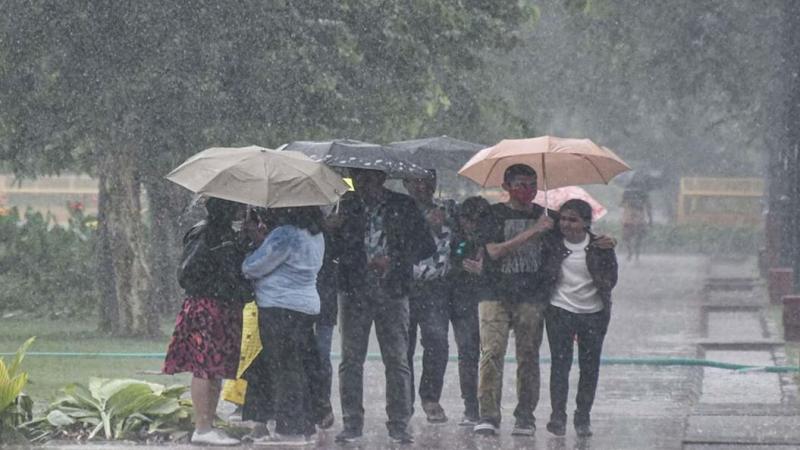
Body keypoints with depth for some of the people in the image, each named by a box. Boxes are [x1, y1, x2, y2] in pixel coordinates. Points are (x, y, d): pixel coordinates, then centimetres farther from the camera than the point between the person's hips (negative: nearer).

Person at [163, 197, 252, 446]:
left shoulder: (228, 234, 16)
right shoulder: (203, 234, -10)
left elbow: (237, 271, 23)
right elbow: (187, 274, -15)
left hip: (227, 311, 9)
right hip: (206, 308, -9)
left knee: (217, 371, 9)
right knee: (204, 368, -8)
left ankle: (209, 425, 13)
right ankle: (202, 428, -7)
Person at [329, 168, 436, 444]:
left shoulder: (403, 207, 4)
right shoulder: (347, 206, 7)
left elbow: (426, 246, 4)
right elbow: (337, 252, 7)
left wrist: (394, 262, -9)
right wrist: (331, 231, -13)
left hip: (392, 293, -1)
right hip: (354, 292, 1)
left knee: (397, 360, -1)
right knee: (351, 359, 1)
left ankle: (399, 424, 3)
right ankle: (352, 424, 7)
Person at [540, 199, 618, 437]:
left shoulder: (600, 247, -4)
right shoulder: (551, 243, -4)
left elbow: (611, 277, 6)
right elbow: (541, 272, 7)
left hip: (593, 313, 1)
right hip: (559, 311, -1)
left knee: (590, 366, 6)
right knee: (560, 364, -5)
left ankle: (583, 417, 17)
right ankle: (558, 415, 0)